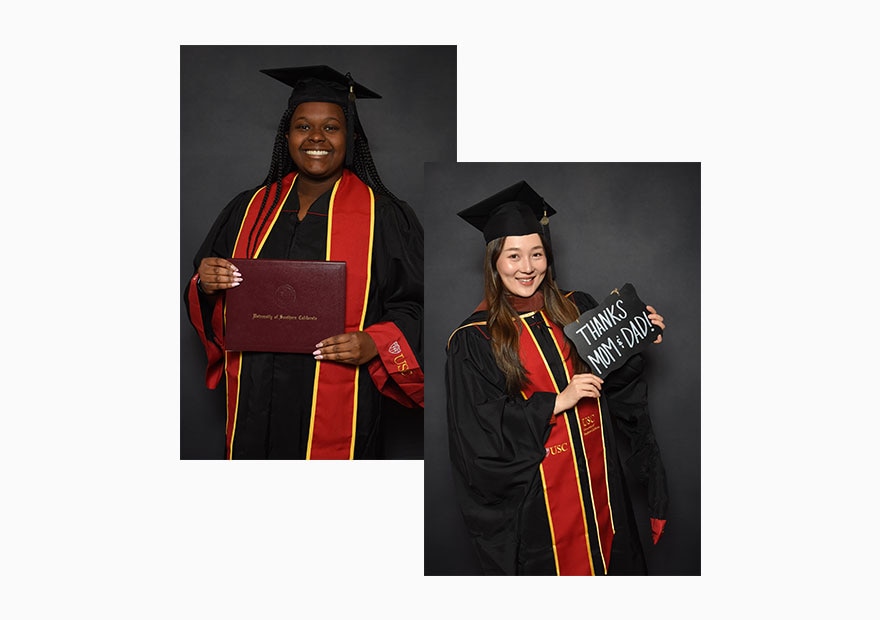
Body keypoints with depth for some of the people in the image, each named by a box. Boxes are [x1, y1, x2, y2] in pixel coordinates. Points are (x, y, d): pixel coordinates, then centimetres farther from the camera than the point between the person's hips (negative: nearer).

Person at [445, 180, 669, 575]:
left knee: (608, 554, 19)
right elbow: (481, 432, -16)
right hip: (536, 496, -4)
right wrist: (557, 402, -22)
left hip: (597, 475, 4)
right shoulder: (473, 340, -12)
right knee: (552, 563, 11)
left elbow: (614, 381, 9)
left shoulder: (577, 309, 0)